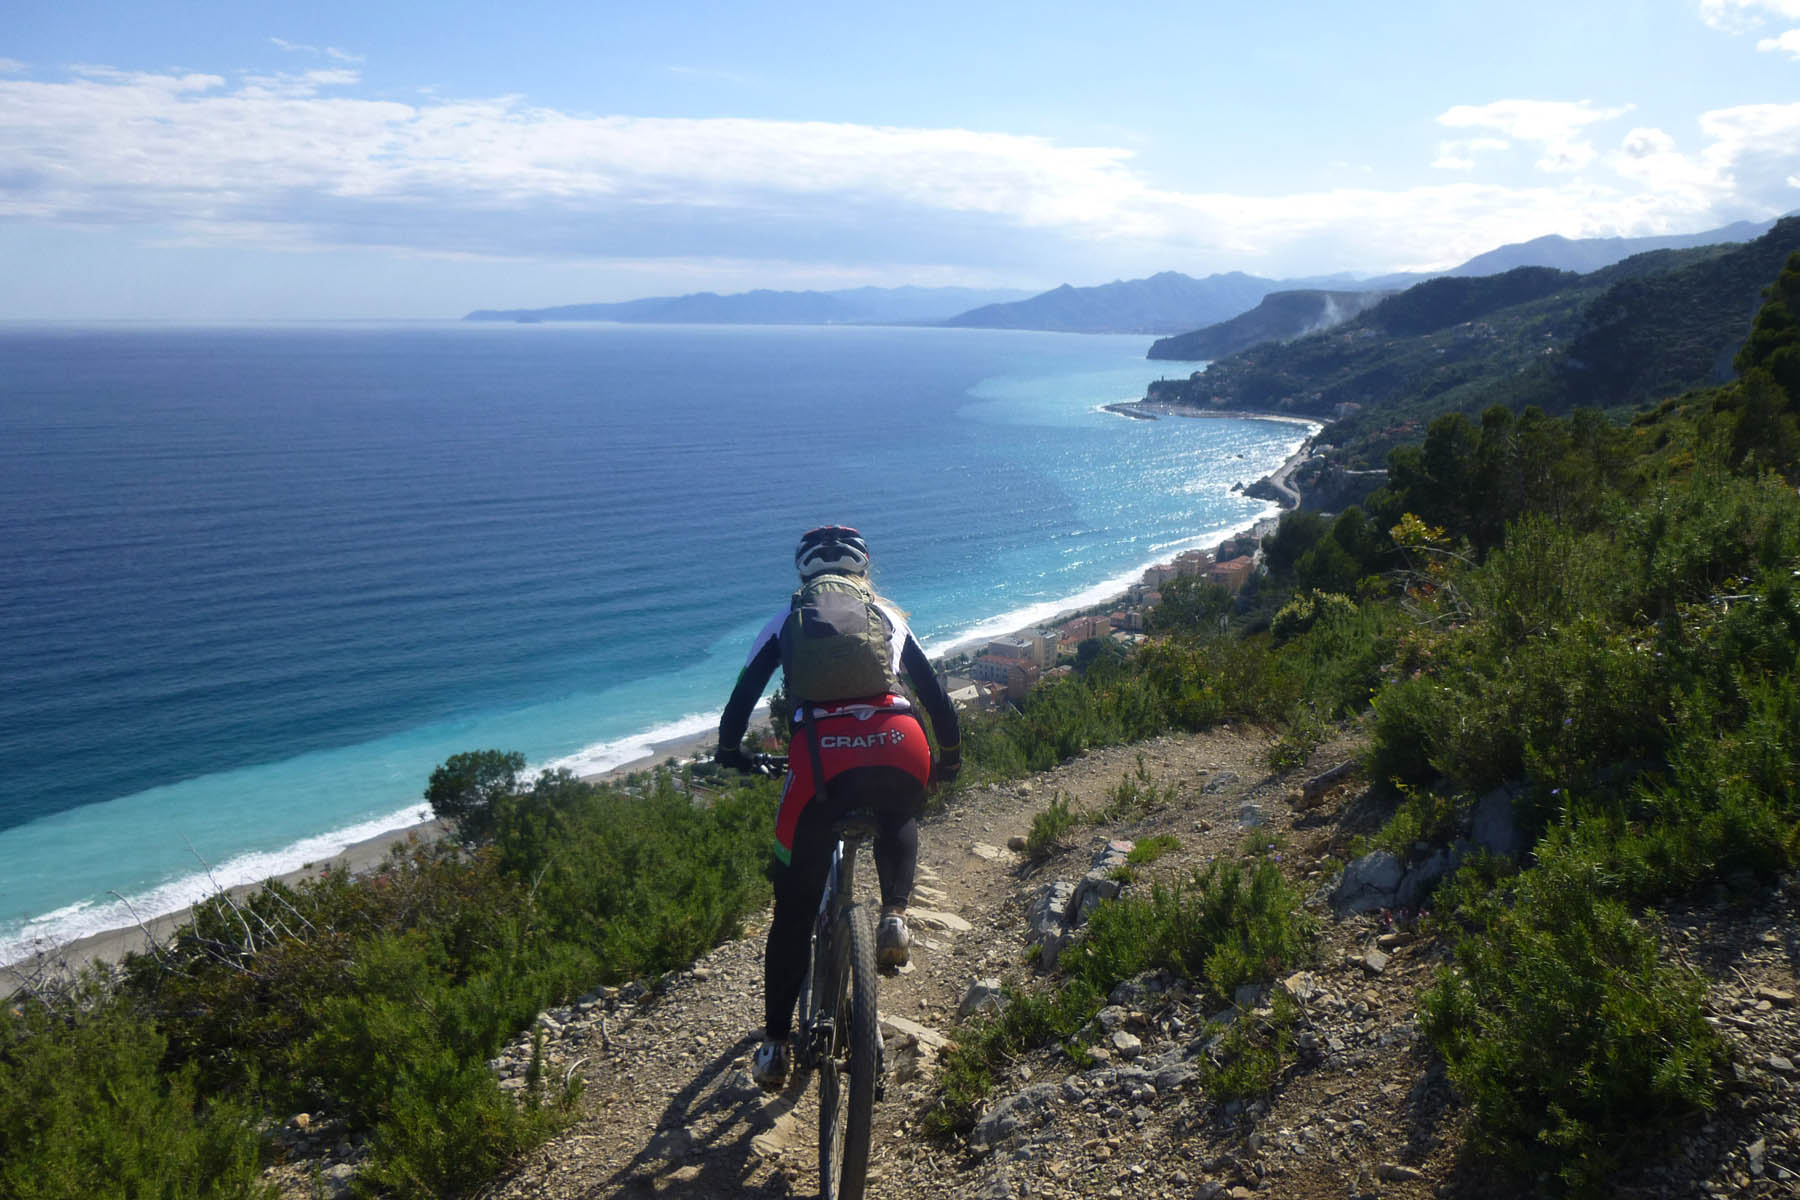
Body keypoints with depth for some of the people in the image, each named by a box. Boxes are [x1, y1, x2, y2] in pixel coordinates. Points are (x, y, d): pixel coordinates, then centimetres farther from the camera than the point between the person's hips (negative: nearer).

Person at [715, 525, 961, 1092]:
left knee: (795, 907, 15)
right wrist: (951, 756, 44)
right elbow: (935, 693, 30)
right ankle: (894, 915, 13)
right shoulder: (888, 616, 27)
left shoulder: (787, 620, 25)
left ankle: (775, 1046, 20)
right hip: (900, 748, 1)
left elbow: (744, 692, 24)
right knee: (899, 819, 38)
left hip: (821, 755, -1)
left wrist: (729, 750, 42)